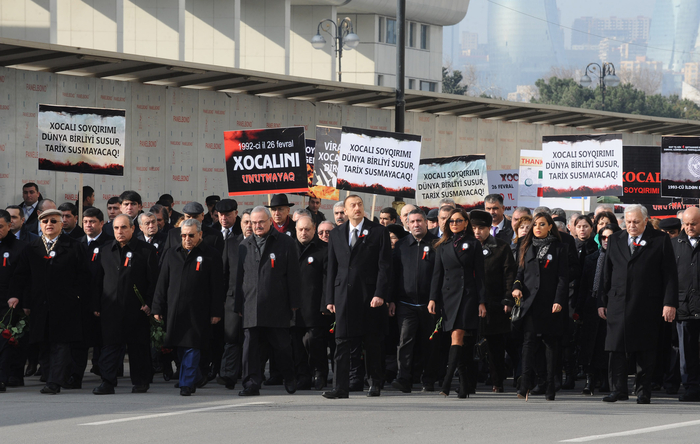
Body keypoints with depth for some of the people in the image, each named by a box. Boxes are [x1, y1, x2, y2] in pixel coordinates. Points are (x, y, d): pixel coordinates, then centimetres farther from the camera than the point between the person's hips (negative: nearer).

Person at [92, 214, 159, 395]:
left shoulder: (146, 250, 1)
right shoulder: (105, 250, 12)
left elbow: (153, 280, 0)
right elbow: (98, 280, 13)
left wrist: (149, 304, -9)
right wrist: (96, 306, 7)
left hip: (136, 309, -2)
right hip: (111, 308, 2)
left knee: (138, 346, 5)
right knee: (109, 345, -4)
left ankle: (140, 382, 15)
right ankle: (107, 382, -4)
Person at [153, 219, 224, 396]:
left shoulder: (211, 255, 1)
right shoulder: (171, 254, 13)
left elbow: (217, 286, -1)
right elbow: (162, 284, 13)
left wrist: (216, 312, -5)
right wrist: (158, 308, 8)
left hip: (198, 313, -4)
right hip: (174, 311, 4)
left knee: (192, 348, -6)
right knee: (181, 348, 8)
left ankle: (187, 383, -2)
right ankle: (196, 376, 27)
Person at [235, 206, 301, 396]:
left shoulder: (285, 242, 2)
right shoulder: (245, 245, 13)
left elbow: (293, 275, 1)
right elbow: (239, 277, 15)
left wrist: (294, 303, -2)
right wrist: (239, 305, 10)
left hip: (277, 307, -3)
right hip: (251, 307, 3)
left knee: (282, 345, 3)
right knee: (250, 346, -2)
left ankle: (289, 378, 23)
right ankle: (252, 384, 0)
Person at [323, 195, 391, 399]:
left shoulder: (378, 232, 2)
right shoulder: (336, 234, 12)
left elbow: (385, 266, -3)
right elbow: (332, 268, 13)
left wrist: (380, 294, -12)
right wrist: (330, 298, 7)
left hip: (369, 295, -2)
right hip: (344, 294, 2)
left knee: (372, 342, 6)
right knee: (342, 342, -5)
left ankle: (375, 383, 20)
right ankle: (341, 387, -7)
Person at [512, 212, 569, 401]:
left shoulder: (559, 249, 3)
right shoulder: (527, 248, 14)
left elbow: (563, 277, -2)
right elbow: (520, 272, 17)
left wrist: (559, 301, -12)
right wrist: (517, 286, -4)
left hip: (550, 304, -2)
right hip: (530, 302, 2)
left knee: (551, 343, 4)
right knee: (529, 341, -11)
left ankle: (550, 388, 8)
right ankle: (525, 386, -20)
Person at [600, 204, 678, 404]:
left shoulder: (660, 240, 1)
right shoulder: (615, 240, 12)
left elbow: (670, 274, -2)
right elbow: (607, 273, 14)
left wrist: (669, 303, -9)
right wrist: (603, 302, 8)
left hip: (647, 305, -3)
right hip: (618, 304, 3)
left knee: (645, 351, 2)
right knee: (616, 349, -5)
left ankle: (643, 392, 9)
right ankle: (618, 390, -1)